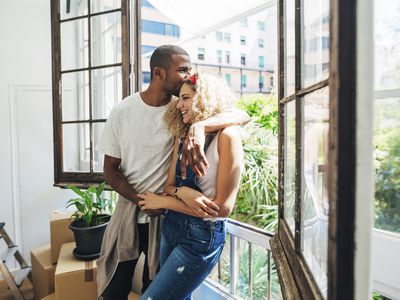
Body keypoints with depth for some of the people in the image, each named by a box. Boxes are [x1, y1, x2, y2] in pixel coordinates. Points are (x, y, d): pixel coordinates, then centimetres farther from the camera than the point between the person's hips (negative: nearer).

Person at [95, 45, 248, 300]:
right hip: (128, 210, 1)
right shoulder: (122, 111, -7)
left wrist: (199, 127, -37)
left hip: (167, 214, 0)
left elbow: (242, 115, -20)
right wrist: (142, 200, -17)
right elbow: (110, 169, -2)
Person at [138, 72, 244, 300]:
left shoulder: (226, 135, -15)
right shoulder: (182, 136, 7)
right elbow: (169, 186, 4)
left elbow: (223, 207, -18)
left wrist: (162, 202, -11)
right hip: (171, 226, 7)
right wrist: (181, 192, -21)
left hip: (202, 236, -7)